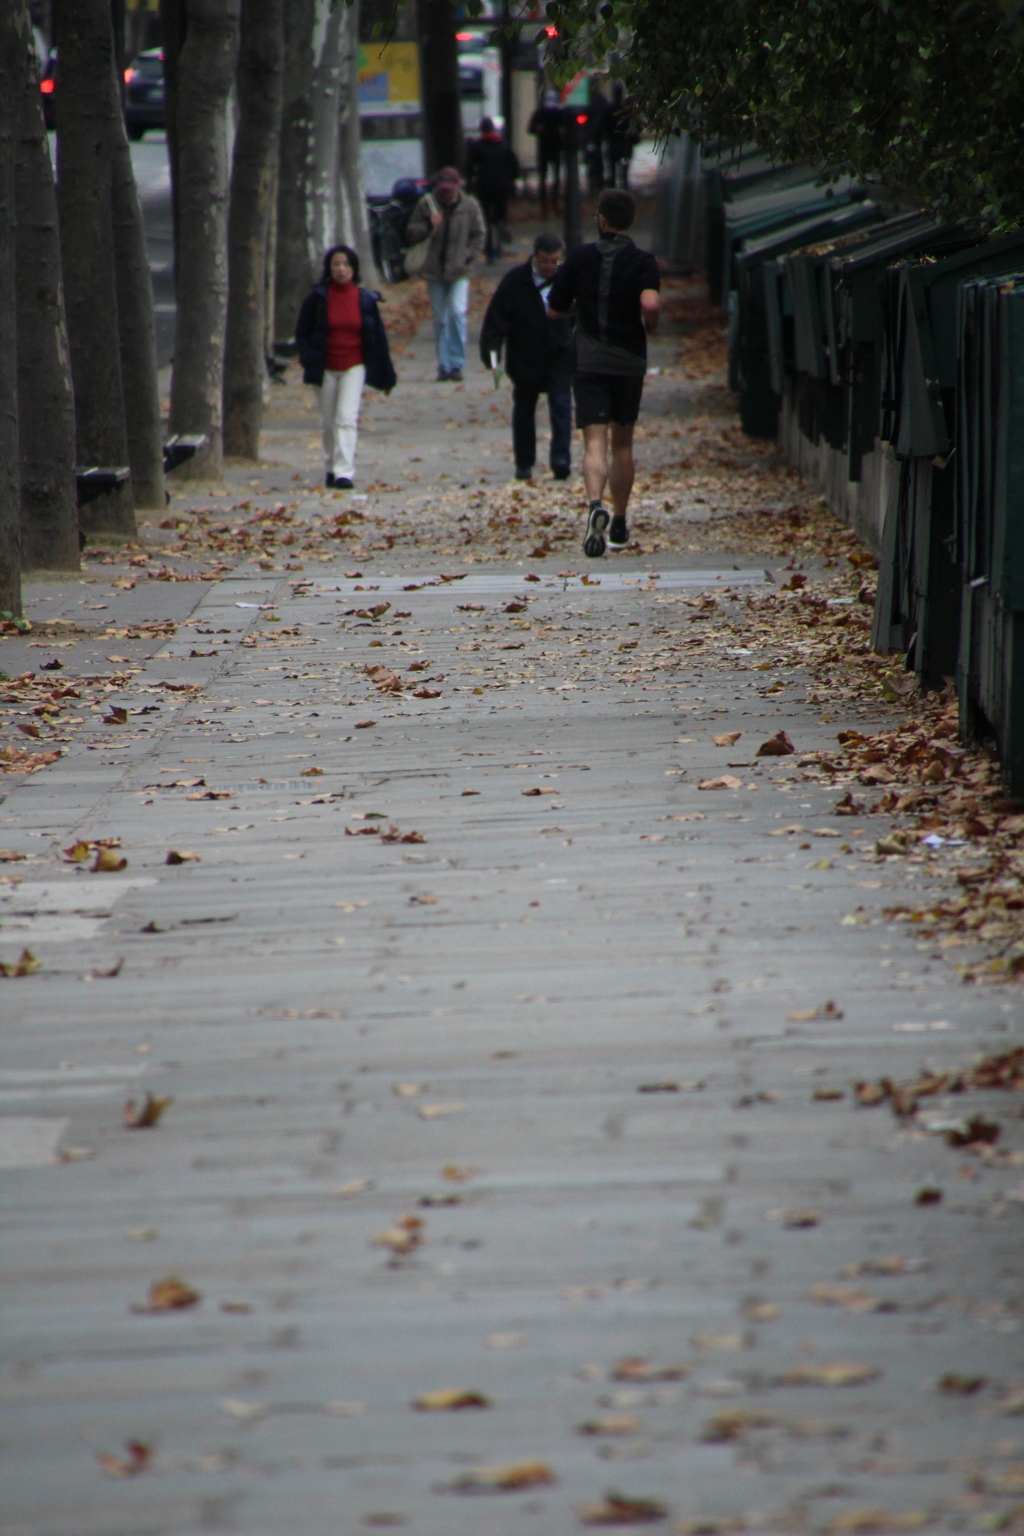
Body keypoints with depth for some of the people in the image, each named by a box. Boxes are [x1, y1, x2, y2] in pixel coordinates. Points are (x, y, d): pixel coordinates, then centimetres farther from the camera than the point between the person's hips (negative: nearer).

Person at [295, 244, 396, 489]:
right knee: (328, 423, 10)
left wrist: (386, 376, 9)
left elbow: (378, 338, 6)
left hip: (354, 367, -1)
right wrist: (309, 362, -11)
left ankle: (344, 473, -16)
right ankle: (330, 468, 26)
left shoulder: (365, 300, -1)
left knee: (347, 419, -13)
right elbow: (302, 333, 3)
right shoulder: (317, 299, -4)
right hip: (326, 369, 1)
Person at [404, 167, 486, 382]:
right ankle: (444, 366, 11)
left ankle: (457, 364, -9)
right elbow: (410, 235, 4)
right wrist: (428, 226, -15)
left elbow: (478, 236, 10)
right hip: (434, 271, 1)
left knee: (457, 313, -16)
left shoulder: (470, 206, 1)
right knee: (439, 319, 4)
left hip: (459, 271, -1)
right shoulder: (427, 204, 0)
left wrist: (468, 257, -6)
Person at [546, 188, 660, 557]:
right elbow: (651, 303, -22)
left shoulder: (581, 258, 1)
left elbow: (555, 310, 6)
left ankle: (595, 505, -36)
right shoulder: (642, 261, -4)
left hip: (589, 361, -1)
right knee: (622, 443, 16)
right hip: (629, 361, 1)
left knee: (595, 443, -9)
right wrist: (650, 325, -1)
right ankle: (618, 525, 23)